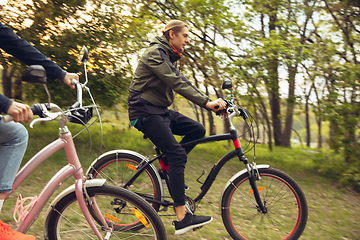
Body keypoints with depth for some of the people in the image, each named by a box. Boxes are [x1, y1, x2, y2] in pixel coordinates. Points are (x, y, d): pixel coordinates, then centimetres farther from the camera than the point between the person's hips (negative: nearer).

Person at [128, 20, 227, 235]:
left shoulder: (169, 57, 17)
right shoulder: (155, 53, -14)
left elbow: (183, 83, 10)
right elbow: (176, 83, -26)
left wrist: (213, 102, 1)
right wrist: (206, 102, -31)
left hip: (160, 111, 9)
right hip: (146, 112, -9)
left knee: (198, 130, -1)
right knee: (177, 154, -19)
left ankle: (171, 170, 11)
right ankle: (182, 217, -16)